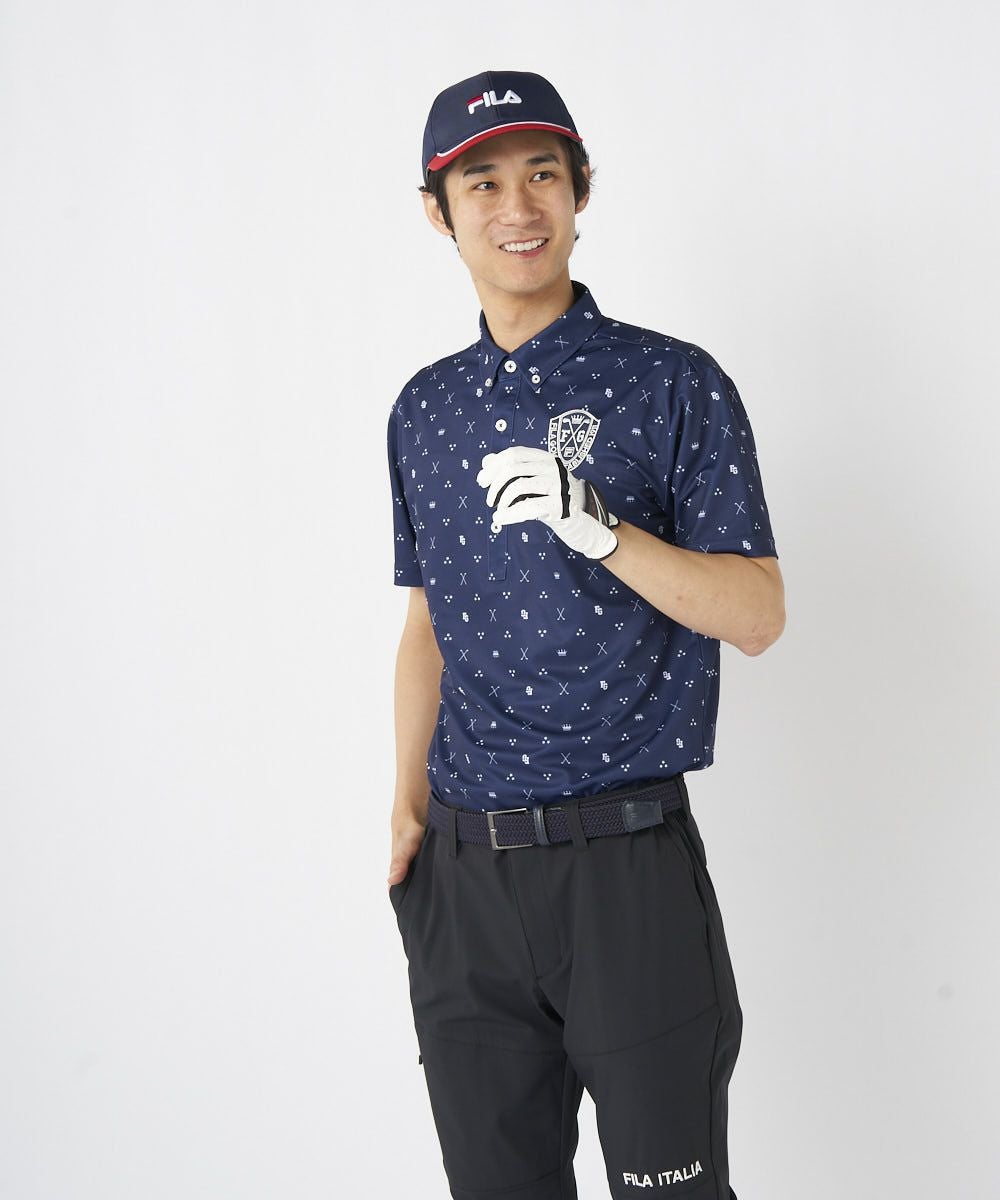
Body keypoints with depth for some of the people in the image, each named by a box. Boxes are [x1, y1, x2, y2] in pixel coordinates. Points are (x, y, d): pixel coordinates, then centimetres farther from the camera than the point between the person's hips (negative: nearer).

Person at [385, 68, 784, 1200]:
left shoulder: (673, 384, -3)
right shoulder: (424, 408, 12)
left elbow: (756, 614, -7)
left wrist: (600, 528, -21)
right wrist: (409, 810, 12)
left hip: (624, 860, -4)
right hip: (464, 871, 4)